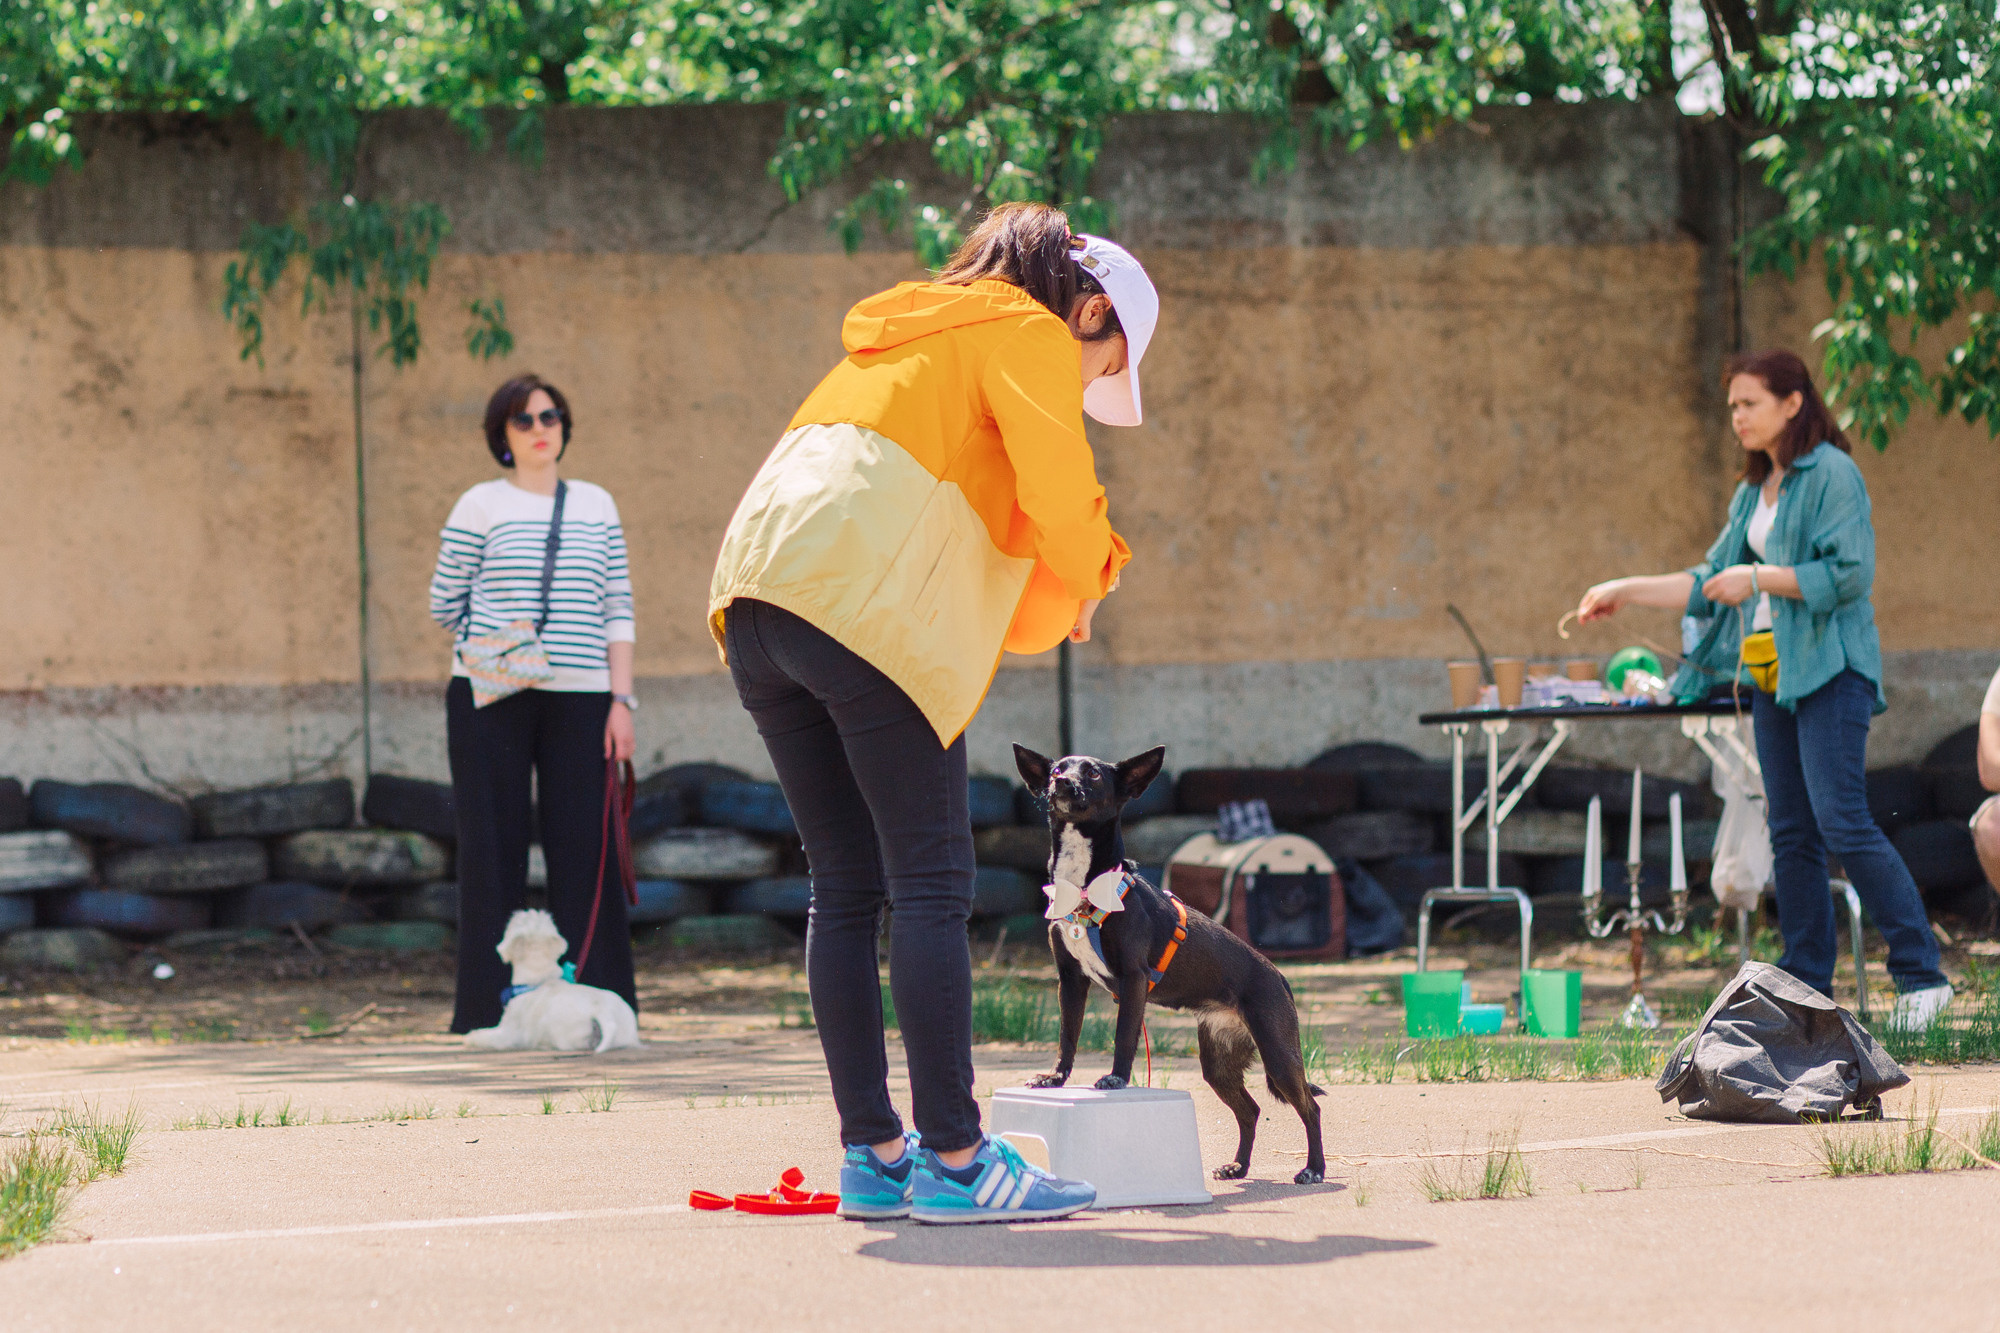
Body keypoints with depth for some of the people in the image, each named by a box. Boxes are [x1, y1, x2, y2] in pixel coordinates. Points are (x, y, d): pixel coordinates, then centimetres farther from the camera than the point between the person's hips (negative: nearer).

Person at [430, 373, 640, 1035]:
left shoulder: (596, 505, 13)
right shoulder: (481, 506, 5)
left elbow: (618, 609, 11)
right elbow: (445, 604, 9)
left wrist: (621, 699, 3)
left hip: (580, 700, 2)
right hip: (490, 700, -2)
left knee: (582, 849, -1)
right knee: (494, 849, -2)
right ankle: (490, 1011, 1)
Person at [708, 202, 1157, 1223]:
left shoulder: (908, 339, 34)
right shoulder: (1026, 333, 8)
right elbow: (1060, 494, -5)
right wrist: (1083, 586, 14)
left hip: (756, 599, 8)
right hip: (868, 609, -8)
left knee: (846, 888, 9)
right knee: (930, 882, -7)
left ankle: (873, 1156, 8)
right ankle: (953, 1159, -10)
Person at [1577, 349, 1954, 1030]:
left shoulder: (1832, 474, -7)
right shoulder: (1753, 492, 18)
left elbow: (1850, 572, -16)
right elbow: (1713, 581, 23)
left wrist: (1761, 578, -16)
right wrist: (1629, 591, 17)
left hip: (1831, 670, -8)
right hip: (1771, 670, 8)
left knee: (1843, 820, -16)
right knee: (1792, 833, 5)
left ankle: (1921, 974, -11)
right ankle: (1808, 988, 8)